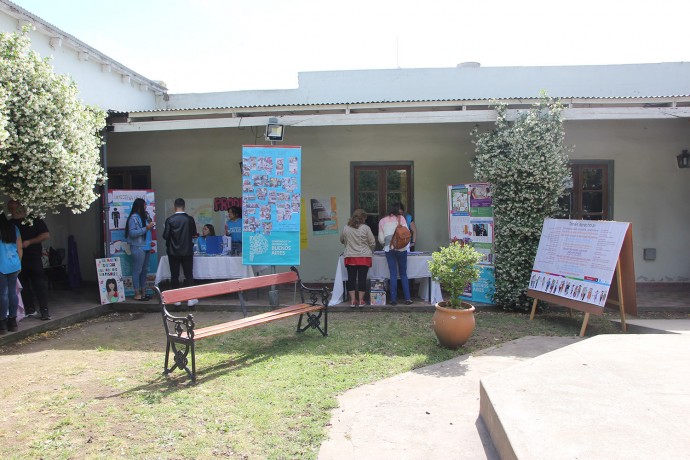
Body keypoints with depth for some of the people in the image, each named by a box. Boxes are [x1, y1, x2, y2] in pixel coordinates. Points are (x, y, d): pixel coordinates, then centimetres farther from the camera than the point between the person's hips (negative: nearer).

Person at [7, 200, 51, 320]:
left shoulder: (34, 220, 3)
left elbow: (46, 235, -2)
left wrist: (29, 242, -11)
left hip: (34, 258, -4)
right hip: (18, 260, 4)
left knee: (40, 284, -6)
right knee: (24, 285, 9)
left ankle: (44, 310, -5)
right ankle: (30, 309, 19)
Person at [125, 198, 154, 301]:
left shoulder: (142, 217, 15)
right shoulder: (133, 217, -10)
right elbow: (132, 233, -18)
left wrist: (150, 227, 9)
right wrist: (146, 228, -19)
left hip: (146, 247, 9)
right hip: (138, 248, -9)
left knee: (144, 270, 12)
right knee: (137, 271, -4)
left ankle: (143, 292, 20)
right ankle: (137, 294, 1)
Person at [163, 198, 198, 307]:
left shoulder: (170, 220, -10)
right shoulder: (190, 219, -6)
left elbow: (165, 236, -7)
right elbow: (194, 233, 8)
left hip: (173, 252, 0)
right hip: (187, 251, 0)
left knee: (174, 275, 8)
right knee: (189, 275, 6)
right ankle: (190, 299, 4)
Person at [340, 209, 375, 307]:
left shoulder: (345, 228, 1)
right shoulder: (365, 228, -7)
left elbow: (342, 240, 15)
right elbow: (372, 243, -2)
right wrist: (370, 251, 18)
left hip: (350, 257, 2)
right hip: (364, 257, -2)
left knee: (351, 278, 8)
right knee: (362, 278, 4)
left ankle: (352, 300, 10)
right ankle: (361, 300, 8)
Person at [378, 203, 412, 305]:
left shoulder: (382, 221, 8)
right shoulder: (400, 218, 2)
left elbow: (381, 239, 5)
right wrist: (407, 244, 11)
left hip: (389, 249, 1)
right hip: (401, 248, -1)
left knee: (393, 274, 5)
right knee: (403, 274, 9)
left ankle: (393, 299, 3)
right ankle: (407, 298, 6)